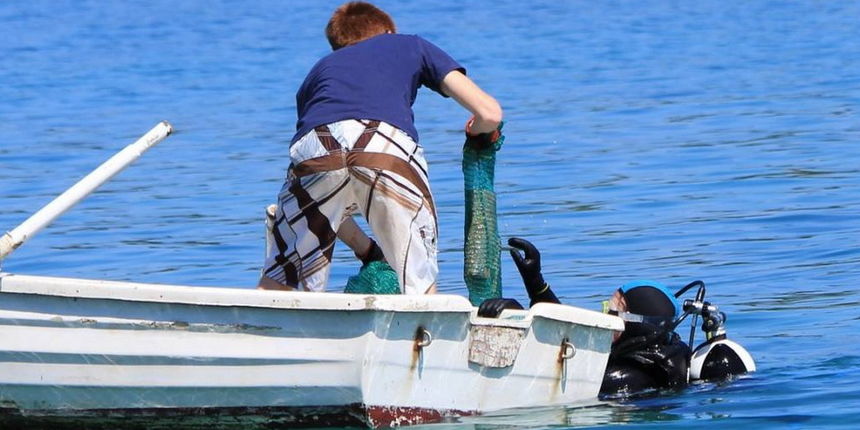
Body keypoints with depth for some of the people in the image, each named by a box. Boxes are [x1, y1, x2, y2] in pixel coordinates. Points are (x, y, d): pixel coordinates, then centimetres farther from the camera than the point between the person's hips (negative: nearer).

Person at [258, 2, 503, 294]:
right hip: (390, 148, -2)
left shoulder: (319, 70, 41)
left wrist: (365, 249, 52)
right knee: (420, 290, 12)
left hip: (315, 150, 2)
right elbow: (490, 114, 28)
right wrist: (479, 135, 52)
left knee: (276, 287, 14)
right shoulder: (411, 46, 37)